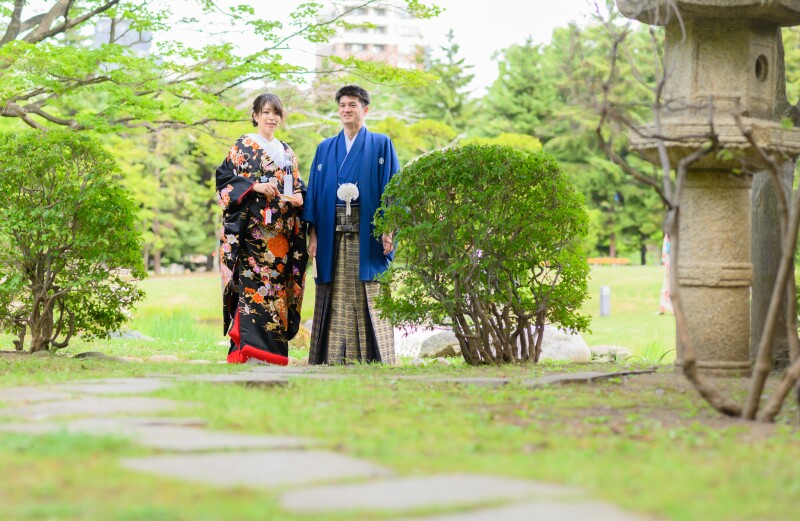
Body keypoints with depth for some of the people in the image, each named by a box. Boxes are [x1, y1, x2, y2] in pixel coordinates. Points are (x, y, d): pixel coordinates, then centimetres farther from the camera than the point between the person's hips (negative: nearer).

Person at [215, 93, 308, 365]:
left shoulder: (286, 151, 20)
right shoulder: (243, 146, 4)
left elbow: (298, 185, 22)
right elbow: (225, 179, -3)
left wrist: (299, 196, 0)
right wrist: (255, 186, -15)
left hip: (281, 230, 6)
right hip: (253, 227, -6)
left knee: (277, 285, 3)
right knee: (253, 282, -15)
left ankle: (273, 350, 6)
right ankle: (248, 350, -20)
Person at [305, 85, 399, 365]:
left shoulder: (381, 145, 8)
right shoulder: (325, 148, 17)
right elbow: (314, 192, 13)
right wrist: (312, 233, 2)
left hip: (366, 233, -3)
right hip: (333, 234, 3)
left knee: (367, 298, -5)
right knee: (335, 299, -1)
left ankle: (370, 359, -2)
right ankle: (332, 359, 0)